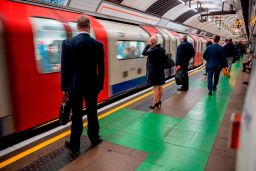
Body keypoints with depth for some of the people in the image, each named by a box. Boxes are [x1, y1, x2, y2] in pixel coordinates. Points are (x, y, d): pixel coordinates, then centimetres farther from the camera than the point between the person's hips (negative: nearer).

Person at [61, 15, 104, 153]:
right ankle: (94, 139, 32)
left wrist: (64, 86, 4)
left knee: (76, 116, 8)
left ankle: (74, 145, 21)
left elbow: (64, 67, -5)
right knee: (92, 114, 15)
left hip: (74, 86, -1)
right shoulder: (98, 45, -5)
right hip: (91, 85, 1)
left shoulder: (68, 43, -9)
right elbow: (101, 68, 0)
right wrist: (100, 85, 11)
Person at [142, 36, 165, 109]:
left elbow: (144, 53, -21)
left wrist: (148, 45, -12)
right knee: (159, 86, 12)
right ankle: (159, 101, 23)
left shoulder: (154, 50, -20)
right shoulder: (161, 49, 6)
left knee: (156, 87, -4)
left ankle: (154, 103, 2)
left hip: (154, 71, -8)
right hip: (160, 70, 8)